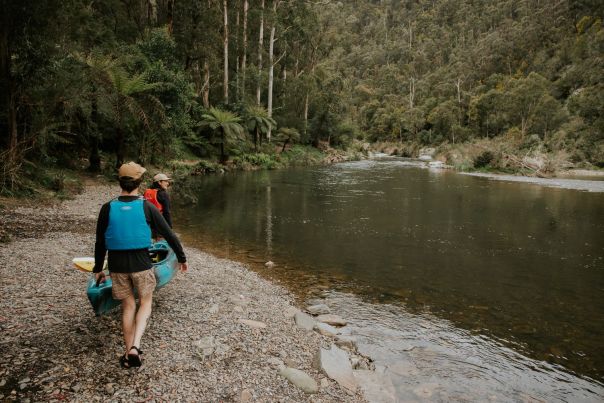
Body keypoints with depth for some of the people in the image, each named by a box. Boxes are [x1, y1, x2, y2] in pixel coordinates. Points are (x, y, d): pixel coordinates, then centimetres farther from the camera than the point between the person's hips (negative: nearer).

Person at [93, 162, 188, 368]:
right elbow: (169, 235, -5)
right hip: (141, 263, -2)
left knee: (128, 306, 16)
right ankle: (135, 347, -1)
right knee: (146, 302, 17)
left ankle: (129, 354, 25)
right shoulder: (147, 207, -10)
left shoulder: (107, 208, -5)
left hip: (117, 265, 2)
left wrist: (98, 269, 15)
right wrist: (182, 258, 8)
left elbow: (100, 243, 2)